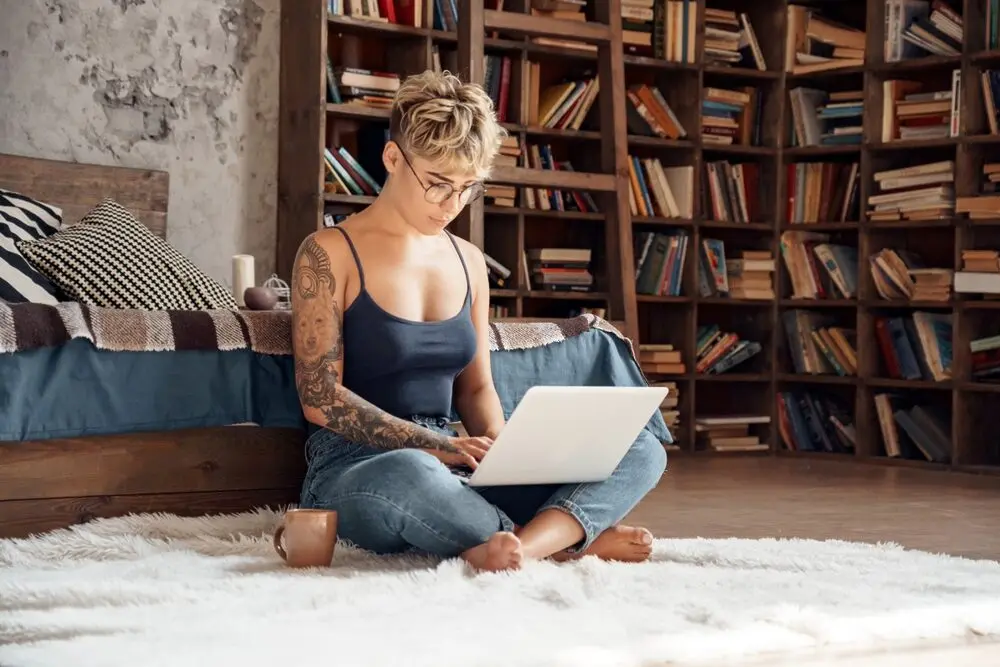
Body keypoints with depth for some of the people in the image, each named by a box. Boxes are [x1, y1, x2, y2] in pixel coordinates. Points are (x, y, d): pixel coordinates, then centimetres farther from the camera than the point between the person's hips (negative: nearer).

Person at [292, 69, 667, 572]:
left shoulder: (468, 261, 15)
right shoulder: (329, 255, -3)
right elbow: (320, 399, -10)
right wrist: (438, 446, -20)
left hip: (452, 473, 6)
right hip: (355, 470, -6)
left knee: (641, 451, -12)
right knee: (410, 476, -45)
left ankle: (517, 546, -38)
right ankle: (568, 540, -24)